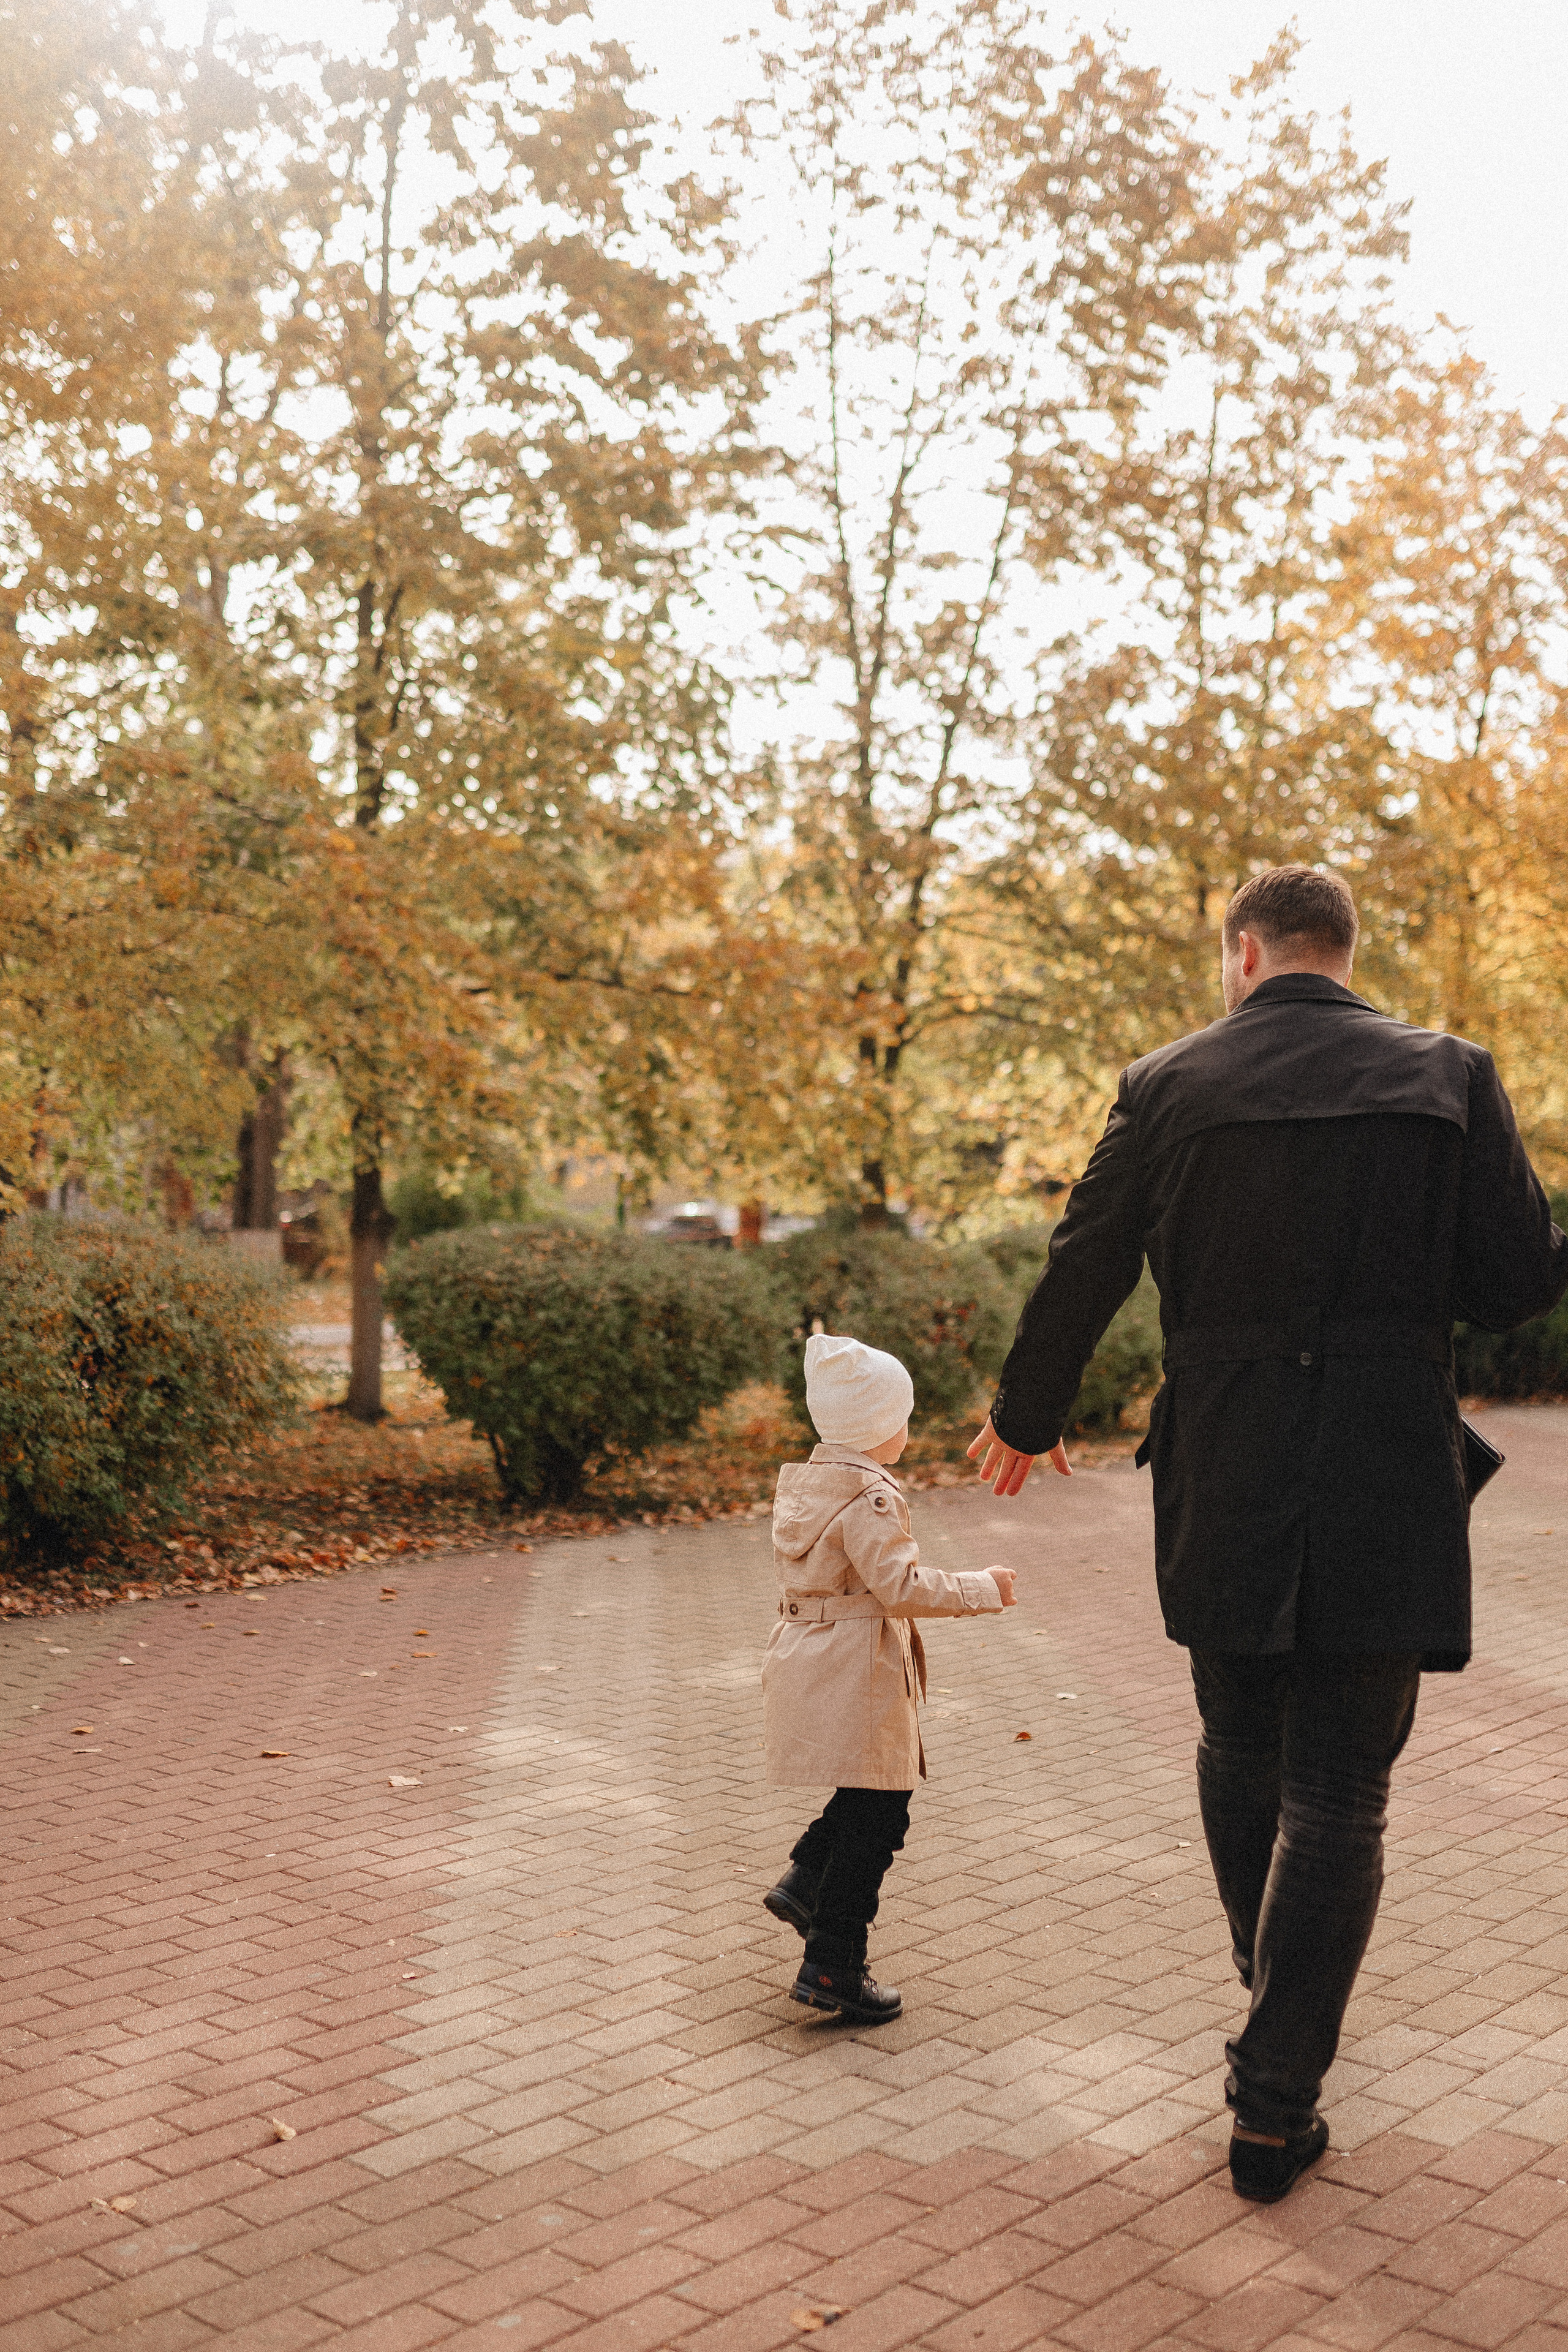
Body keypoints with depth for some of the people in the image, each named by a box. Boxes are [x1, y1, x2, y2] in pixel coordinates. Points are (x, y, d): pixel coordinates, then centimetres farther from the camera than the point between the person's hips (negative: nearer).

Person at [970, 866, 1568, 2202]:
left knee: (1241, 1754, 22)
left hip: (1223, 1491, 2)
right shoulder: (1449, 1078, -2)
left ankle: (1273, 1998, 42)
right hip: (1387, 1494, -1)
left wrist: (1026, 1421, 19)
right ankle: (1276, 2110, 11)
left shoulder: (1166, 1088, 0)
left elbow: (1082, 1276, 4)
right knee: (1338, 1799, 6)